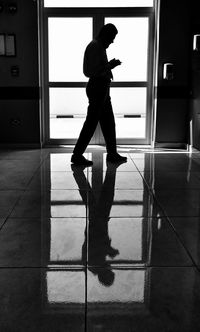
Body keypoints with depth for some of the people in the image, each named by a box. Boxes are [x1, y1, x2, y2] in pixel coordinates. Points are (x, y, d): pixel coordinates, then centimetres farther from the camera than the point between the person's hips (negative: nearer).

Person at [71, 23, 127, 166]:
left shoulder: (100, 46, 18)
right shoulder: (95, 46, -13)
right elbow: (92, 71, -21)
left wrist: (110, 65, 13)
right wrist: (110, 65, -13)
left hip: (102, 89, 10)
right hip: (97, 88, -10)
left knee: (109, 122, 13)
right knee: (91, 122, -6)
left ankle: (112, 154, 21)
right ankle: (77, 155, 1)